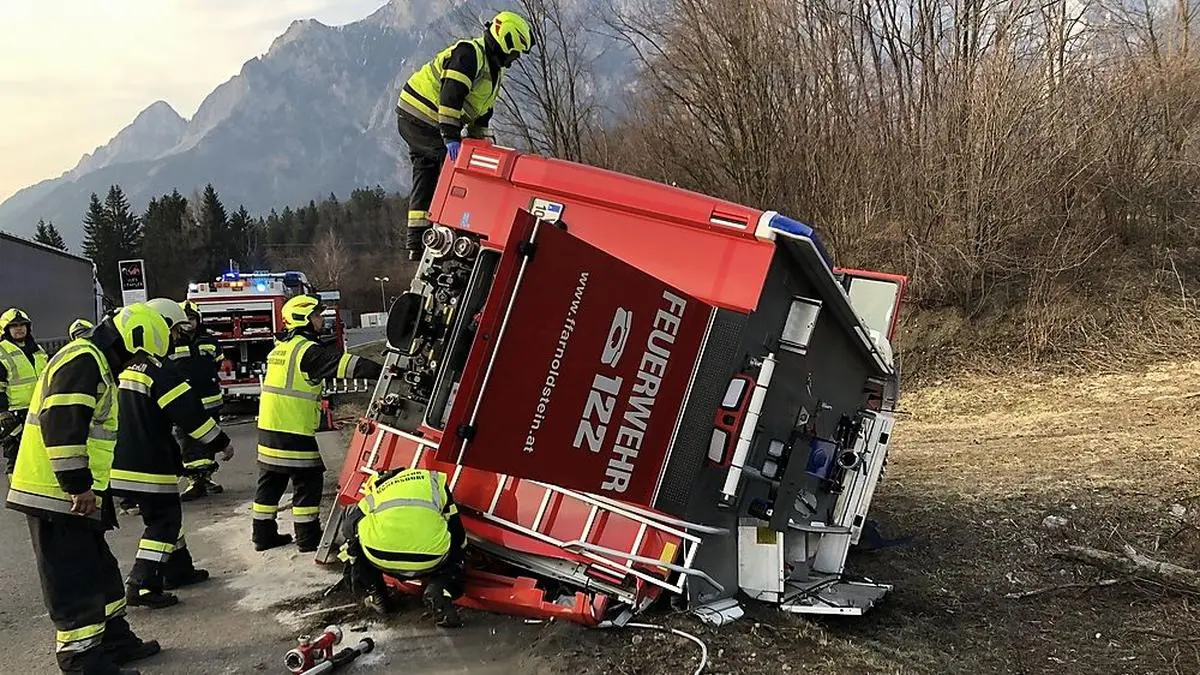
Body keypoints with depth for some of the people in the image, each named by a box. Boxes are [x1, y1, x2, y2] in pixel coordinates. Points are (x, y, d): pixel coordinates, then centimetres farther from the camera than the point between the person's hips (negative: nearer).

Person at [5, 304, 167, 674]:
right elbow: (61, 424, -25)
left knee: (100, 571, 18)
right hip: (57, 495, -11)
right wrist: (79, 485, -23)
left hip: (73, 495, 11)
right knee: (74, 581, -5)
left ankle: (115, 640, 30)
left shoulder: (96, 364, 19)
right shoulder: (83, 361, -16)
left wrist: (85, 485, 27)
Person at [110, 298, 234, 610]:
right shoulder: (159, 370, -17)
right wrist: (222, 443, -8)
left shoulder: (127, 366, 11)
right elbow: (190, 413, -18)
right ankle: (142, 585, -6)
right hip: (148, 464, -9)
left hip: (125, 460, 9)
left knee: (165, 514, 19)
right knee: (163, 520, -2)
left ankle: (179, 570, 30)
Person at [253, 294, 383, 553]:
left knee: (271, 482, 15)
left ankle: (264, 533, 22)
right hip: (294, 432, -9)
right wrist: (383, 370, -25)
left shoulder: (280, 348, 16)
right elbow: (344, 363, -22)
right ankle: (308, 536, 6)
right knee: (308, 481, 1)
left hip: (268, 427, 9)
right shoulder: (308, 350, -14)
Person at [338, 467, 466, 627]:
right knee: (457, 554, 33)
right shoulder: (434, 479, 30)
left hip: (380, 558, 1)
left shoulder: (374, 494, 33)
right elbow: (456, 529, 29)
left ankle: (376, 596, 28)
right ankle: (439, 587, 1)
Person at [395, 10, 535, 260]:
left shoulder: (494, 70, 15)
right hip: (420, 118, -11)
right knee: (453, 162, -19)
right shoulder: (469, 53, -17)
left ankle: (416, 242, 12)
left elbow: (482, 112, 19)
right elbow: (451, 94, -29)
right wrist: (451, 136, -34)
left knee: (426, 178, 9)